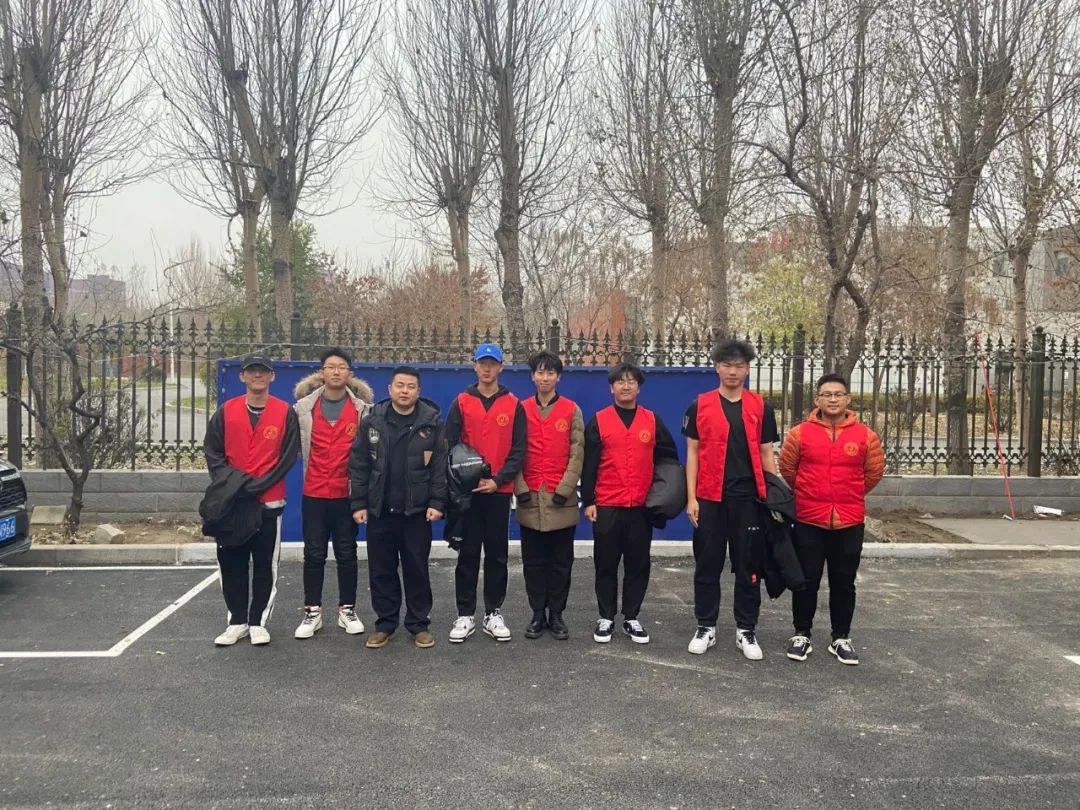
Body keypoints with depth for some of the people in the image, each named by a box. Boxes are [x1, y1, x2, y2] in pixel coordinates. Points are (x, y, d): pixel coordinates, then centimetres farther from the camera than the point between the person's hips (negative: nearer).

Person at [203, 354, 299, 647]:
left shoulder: (285, 412, -3)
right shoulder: (226, 411, 4)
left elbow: (287, 457, -6)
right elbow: (212, 451, 4)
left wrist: (257, 485, -14)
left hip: (269, 501, -2)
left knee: (266, 565, 4)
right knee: (232, 563, 7)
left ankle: (258, 622, 15)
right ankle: (237, 622, 19)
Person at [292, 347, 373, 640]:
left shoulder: (363, 408, 0)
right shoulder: (304, 406, 2)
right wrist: (307, 467, 7)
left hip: (347, 494, 0)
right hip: (313, 493, 1)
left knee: (347, 553, 7)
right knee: (314, 554, 5)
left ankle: (347, 610, 19)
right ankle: (312, 612, 15)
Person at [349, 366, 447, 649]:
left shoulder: (431, 422, -1)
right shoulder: (372, 421, 2)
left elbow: (440, 466, -2)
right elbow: (359, 464, 3)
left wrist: (436, 502, -8)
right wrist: (359, 503, -2)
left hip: (417, 511, -2)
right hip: (379, 510, 2)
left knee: (417, 569, 7)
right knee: (381, 570, 9)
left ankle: (419, 623, 19)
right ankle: (385, 623, 22)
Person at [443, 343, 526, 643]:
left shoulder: (514, 405, 3)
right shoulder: (461, 403, 4)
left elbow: (518, 450, -1)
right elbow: (451, 446, 0)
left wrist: (497, 480, -12)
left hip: (499, 491, 0)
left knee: (497, 554, 6)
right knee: (468, 554, 4)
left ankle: (494, 614, 17)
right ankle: (465, 615, 13)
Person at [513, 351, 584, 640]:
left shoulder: (572, 410, 2)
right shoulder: (521, 409, 6)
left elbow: (577, 454, -2)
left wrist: (564, 489, -10)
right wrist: (520, 488, -6)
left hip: (561, 499, -1)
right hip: (529, 498, 1)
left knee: (561, 561, 6)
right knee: (533, 561, 8)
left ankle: (556, 614, 17)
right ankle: (538, 613, 19)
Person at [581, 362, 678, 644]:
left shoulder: (652, 421, 6)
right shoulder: (598, 421, 1)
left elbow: (668, 457, 13)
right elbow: (588, 464, 0)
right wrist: (588, 501, -4)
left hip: (641, 507, 2)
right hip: (606, 507, -2)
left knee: (638, 565, 7)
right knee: (606, 565, 6)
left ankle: (631, 618, 19)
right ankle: (606, 618, 18)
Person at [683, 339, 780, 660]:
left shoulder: (761, 408, 5)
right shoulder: (699, 406, 2)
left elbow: (766, 455, 8)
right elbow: (692, 453, 3)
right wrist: (691, 498, -4)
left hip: (748, 499, 1)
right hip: (709, 498, 0)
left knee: (748, 565, 7)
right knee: (707, 565, 7)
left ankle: (746, 631, 20)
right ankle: (705, 627, 20)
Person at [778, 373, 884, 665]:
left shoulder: (865, 436, -1)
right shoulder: (800, 433, -4)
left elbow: (874, 471, 12)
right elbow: (787, 468, 8)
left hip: (849, 522, 1)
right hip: (808, 521, -1)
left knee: (844, 582, 11)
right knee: (807, 580, 7)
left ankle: (842, 638, 24)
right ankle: (801, 634, 22)